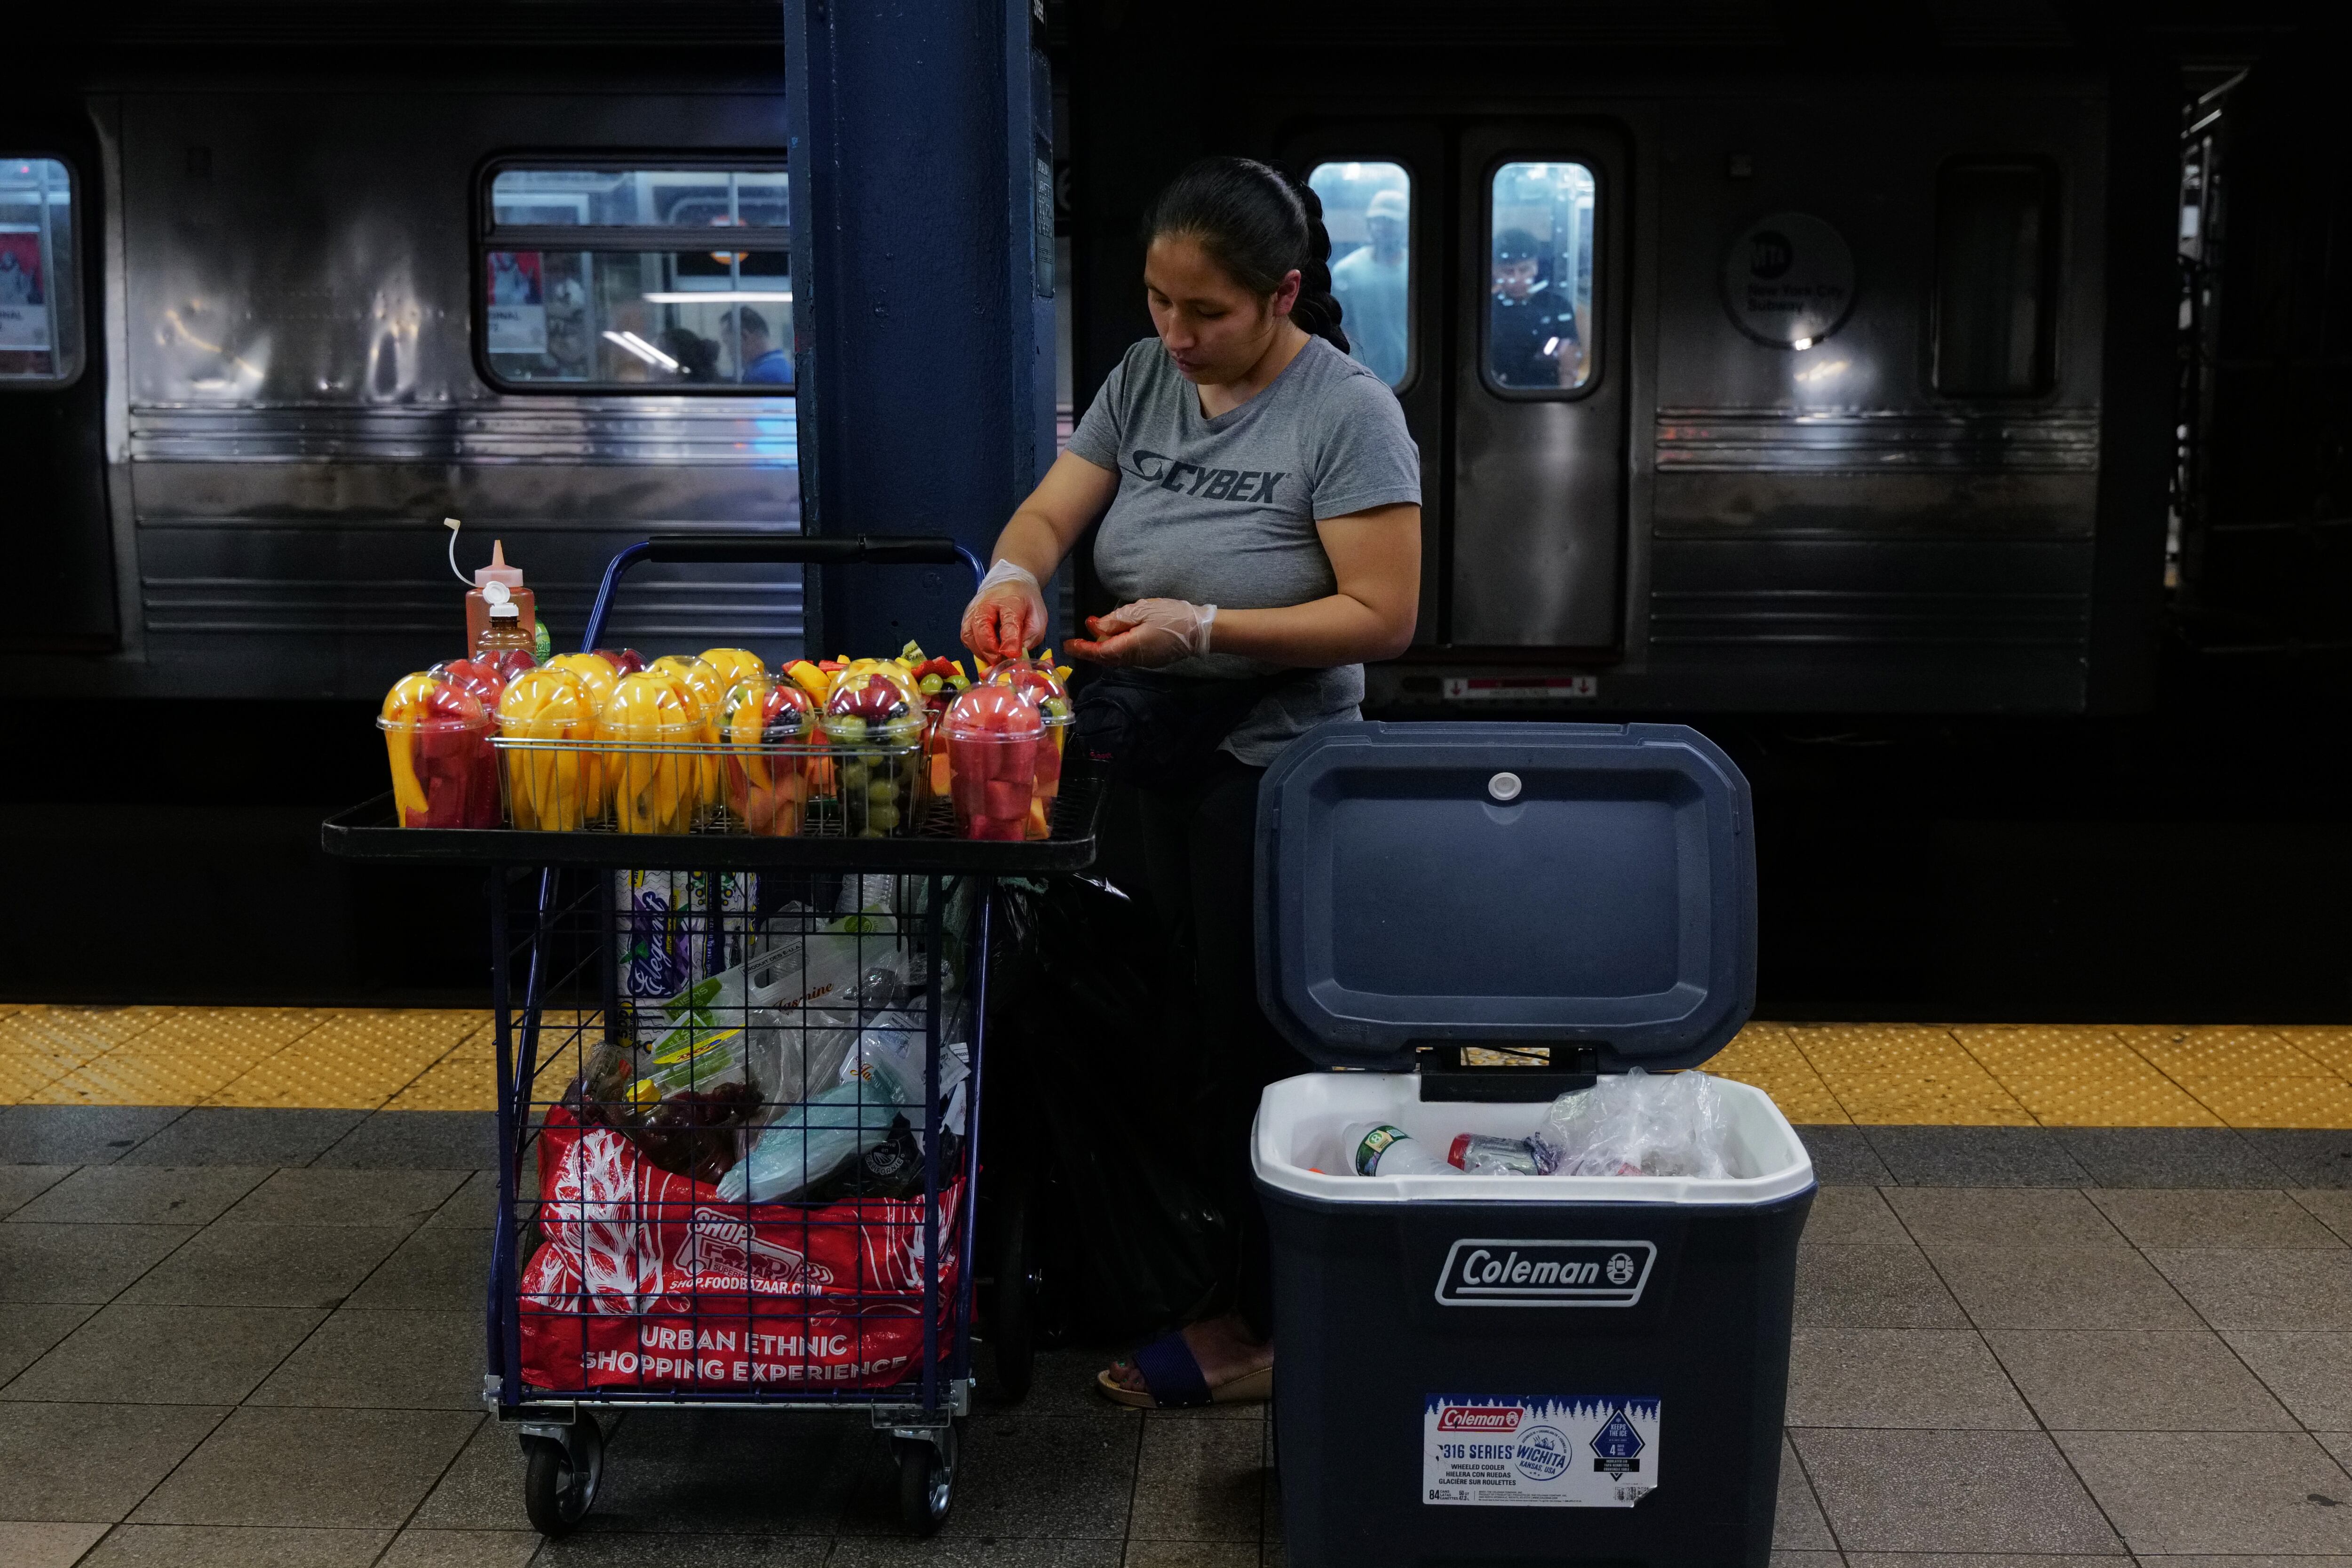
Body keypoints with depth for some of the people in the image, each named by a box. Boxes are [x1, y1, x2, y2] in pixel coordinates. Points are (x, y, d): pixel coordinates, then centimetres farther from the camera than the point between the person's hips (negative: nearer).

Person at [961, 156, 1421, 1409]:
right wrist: (1013, 573, -19)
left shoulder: (1348, 413, -12)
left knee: (1245, 1051, 1)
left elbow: (1382, 616, -16)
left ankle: (1255, 1327, 16)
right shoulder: (1143, 380, 6)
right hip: (1134, 757, 6)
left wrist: (1203, 628, -24)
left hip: (1266, 775, -6)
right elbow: (1050, 512, 4)